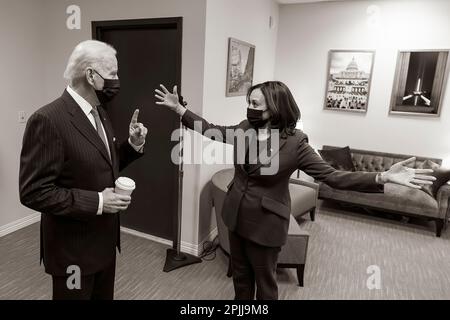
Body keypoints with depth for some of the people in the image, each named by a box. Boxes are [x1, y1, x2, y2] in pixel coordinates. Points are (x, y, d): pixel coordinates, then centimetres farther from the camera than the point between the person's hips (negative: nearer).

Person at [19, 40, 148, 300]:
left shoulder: (98, 113, 5)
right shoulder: (48, 120, -22)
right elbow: (34, 192, -23)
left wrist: (134, 143, -3)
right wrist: (96, 202, -25)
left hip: (104, 239, 8)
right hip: (73, 248, -8)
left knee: (104, 296, 24)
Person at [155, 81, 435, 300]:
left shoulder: (294, 143, -19)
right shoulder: (243, 129, -3)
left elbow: (332, 176, -18)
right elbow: (210, 129, 11)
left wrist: (383, 178, -29)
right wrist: (179, 108, 8)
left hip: (265, 222, -5)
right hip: (236, 215, 6)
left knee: (264, 281, 15)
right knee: (240, 274, 23)